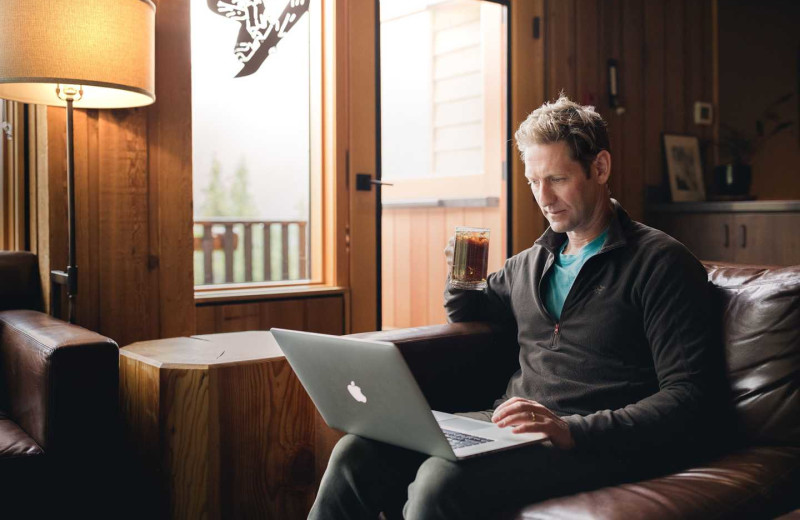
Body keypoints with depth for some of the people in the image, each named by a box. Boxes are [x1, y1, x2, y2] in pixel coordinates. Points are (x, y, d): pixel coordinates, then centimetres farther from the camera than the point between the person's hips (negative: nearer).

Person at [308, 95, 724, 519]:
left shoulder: (660, 262, -2)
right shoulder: (529, 264, 19)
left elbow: (688, 400, -11)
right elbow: (469, 317, 37)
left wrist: (571, 430, -24)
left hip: (592, 446, -6)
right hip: (507, 426, 6)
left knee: (442, 480, -32)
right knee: (357, 452, -14)